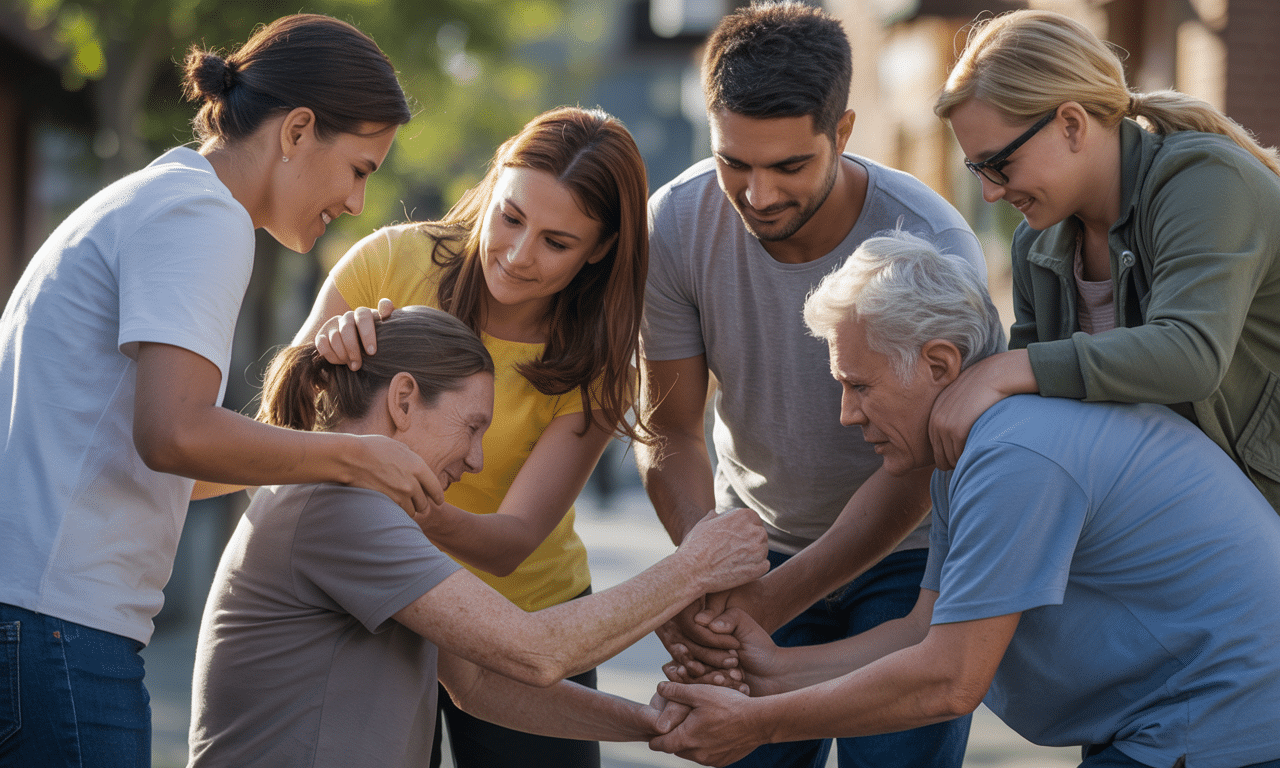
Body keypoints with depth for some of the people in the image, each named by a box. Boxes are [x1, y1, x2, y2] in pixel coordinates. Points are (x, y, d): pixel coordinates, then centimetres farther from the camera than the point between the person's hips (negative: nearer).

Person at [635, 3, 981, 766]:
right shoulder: (676, 224, -17)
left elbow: (916, 470, -24)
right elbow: (671, 429, -12)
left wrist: (771, 600, -33)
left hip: (905, 551, -3)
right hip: (761, 540, 3)